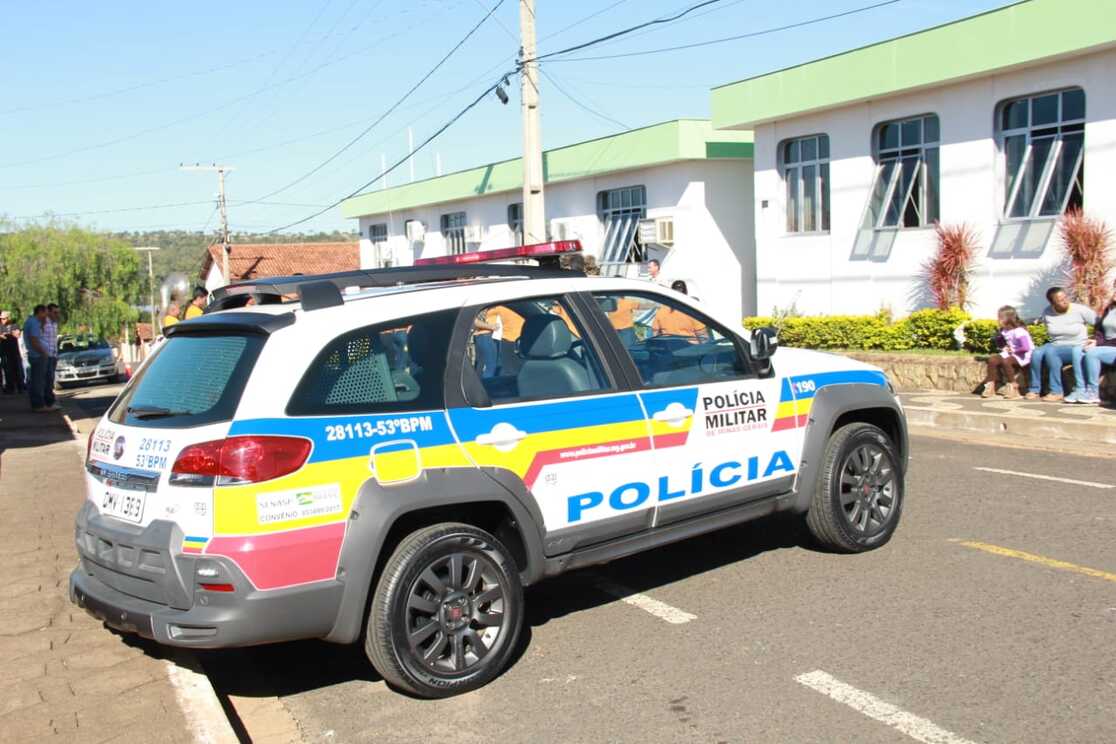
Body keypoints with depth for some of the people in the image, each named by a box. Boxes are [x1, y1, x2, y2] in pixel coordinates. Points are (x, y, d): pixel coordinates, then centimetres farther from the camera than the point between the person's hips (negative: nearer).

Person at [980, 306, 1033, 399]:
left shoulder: (1019, 331, -22)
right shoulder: (1004, 331, 3)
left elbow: (1025, 348, -29)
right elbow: (999, 343, 21)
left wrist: (1013, 350, -16)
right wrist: (1004, 348, 0)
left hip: (1024, 356, -8)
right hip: (1011, 354, 8)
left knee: (1005, 361, -32)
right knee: (992, 359, -10)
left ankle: (1013, 387, -19)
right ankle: (990, 385, -9)